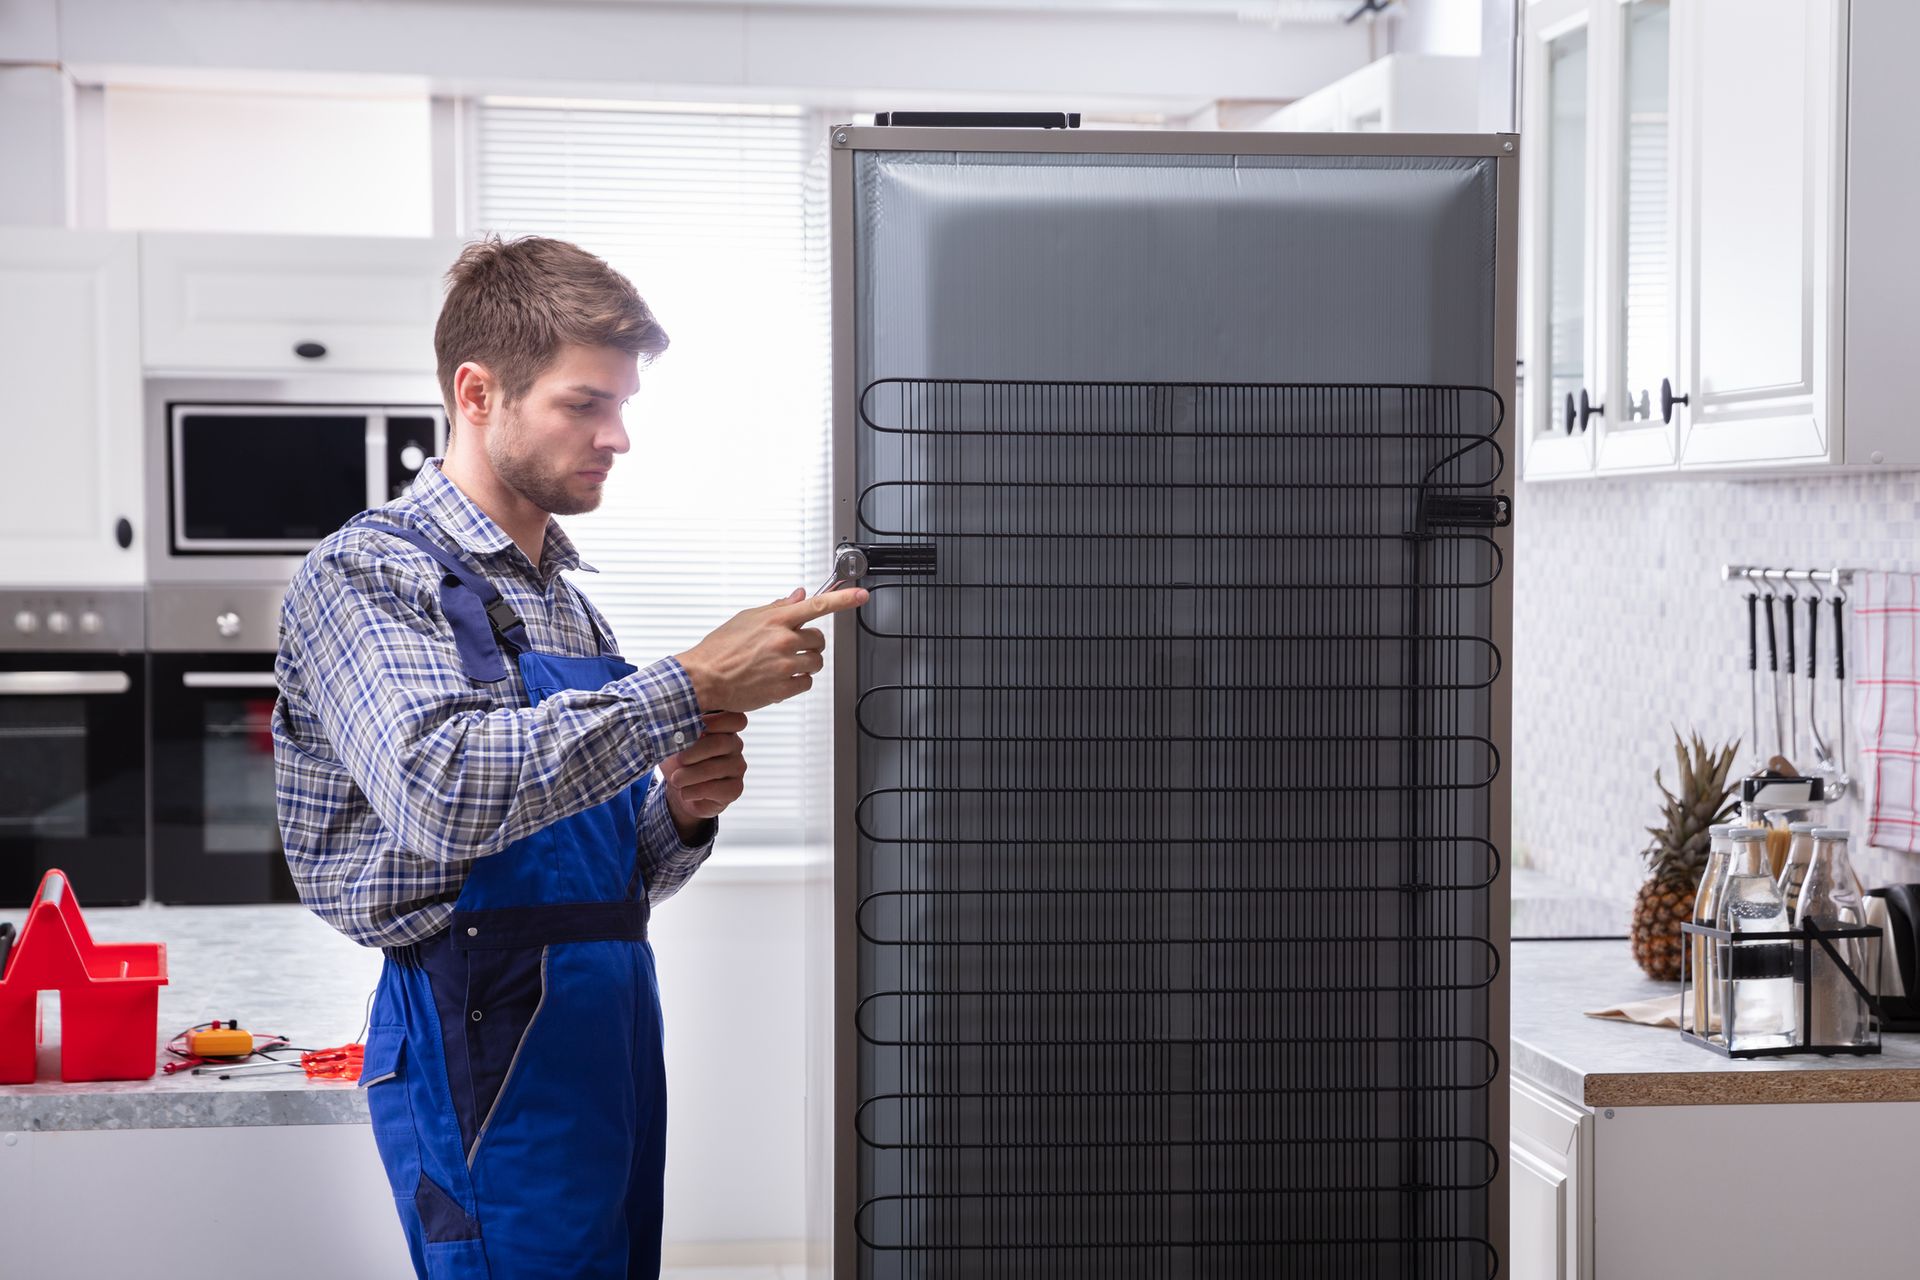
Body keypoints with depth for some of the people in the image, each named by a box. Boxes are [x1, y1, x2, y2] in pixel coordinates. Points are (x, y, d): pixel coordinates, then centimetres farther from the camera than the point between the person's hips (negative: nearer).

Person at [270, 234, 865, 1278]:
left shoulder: (563, 599, 18)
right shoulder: (368, 573, -7)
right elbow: (442, 792, -26)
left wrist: (678, 814, -1)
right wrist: (693, 690, -22)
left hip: (611, 1033, 8)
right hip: (487, 1040, -8)